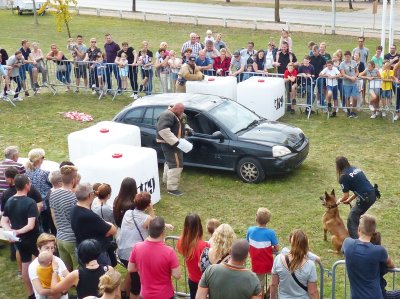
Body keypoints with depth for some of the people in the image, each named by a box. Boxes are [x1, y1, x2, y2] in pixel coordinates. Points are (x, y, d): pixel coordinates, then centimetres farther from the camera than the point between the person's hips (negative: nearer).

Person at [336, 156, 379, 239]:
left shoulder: (343, 177, -7)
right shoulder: (356, 169, 15)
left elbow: (346, 196, -3)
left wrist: (340, 200, 18)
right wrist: (349, 200, 24)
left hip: (365, 199, -8)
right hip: (373, 194, 8)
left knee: (351, 221, 4)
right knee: (356, 216, 26)